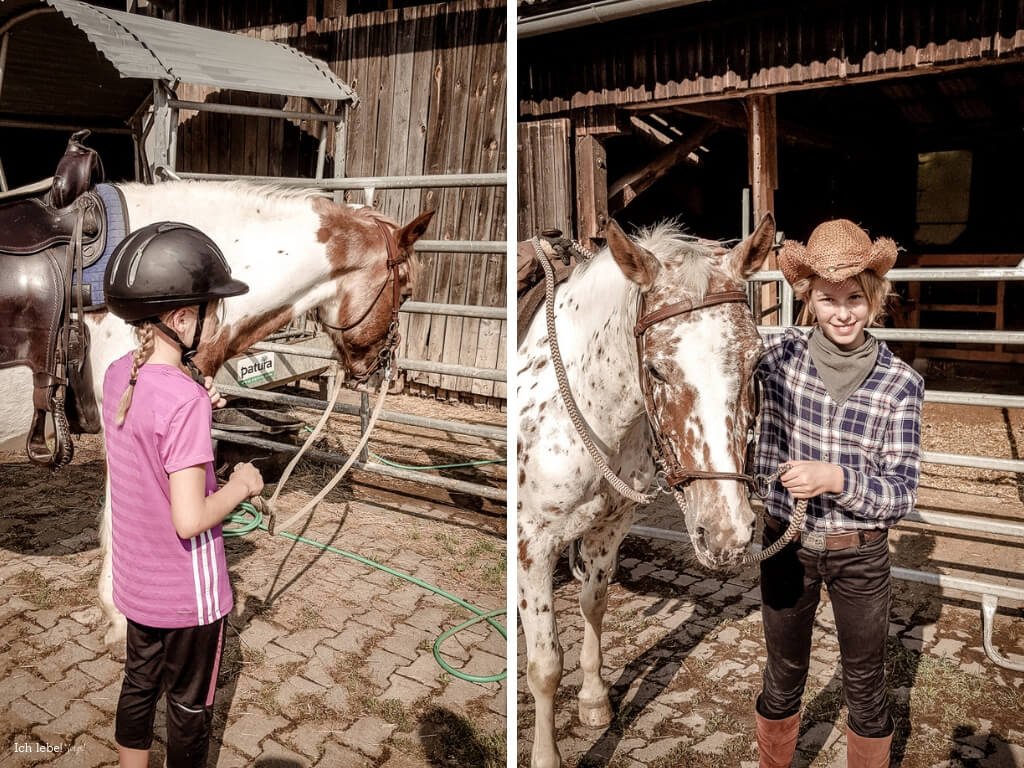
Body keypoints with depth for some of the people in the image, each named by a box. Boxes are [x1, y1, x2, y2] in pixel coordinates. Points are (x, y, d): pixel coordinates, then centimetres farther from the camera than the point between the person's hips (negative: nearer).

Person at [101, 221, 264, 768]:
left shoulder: (116, 376, -5)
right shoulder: (183, 399, -30)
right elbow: (191, 519, -30)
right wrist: (241, 486, -13)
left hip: (135, 580, 7)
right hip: (188, 593, -7)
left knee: (138, 685, 25)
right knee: (190, 704, 16)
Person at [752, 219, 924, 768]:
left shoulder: (901, 383, -10)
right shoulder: (781, 356, -10)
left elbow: (901, 494, -10)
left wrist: (837, 479, -28)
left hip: (861, 556, -1)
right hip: (786, 543, 1)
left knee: (865, 687, 16)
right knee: (783, 678, 19)